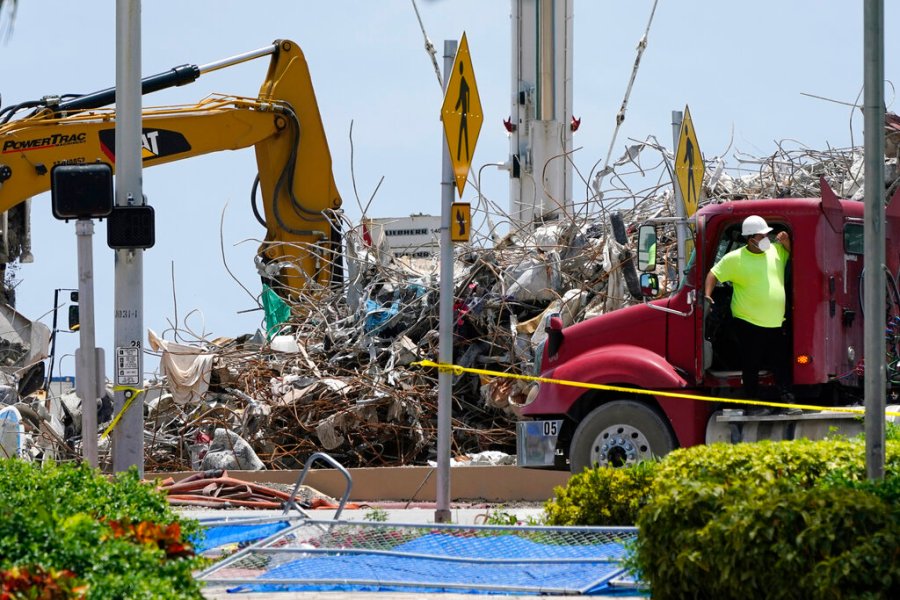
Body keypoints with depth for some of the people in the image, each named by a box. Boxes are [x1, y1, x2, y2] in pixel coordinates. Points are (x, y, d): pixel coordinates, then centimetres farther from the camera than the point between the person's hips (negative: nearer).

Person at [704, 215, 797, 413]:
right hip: (749, 322, -5)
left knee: (782, 363, 5)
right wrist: (707, 295, -16)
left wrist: (786, 242, 1)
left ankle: (788, 401, 8)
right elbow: (714, 274, -2)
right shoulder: (735, 258, -7)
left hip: (775, 323, 5)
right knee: (751, 365, 3)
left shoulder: (776, 250, 7)